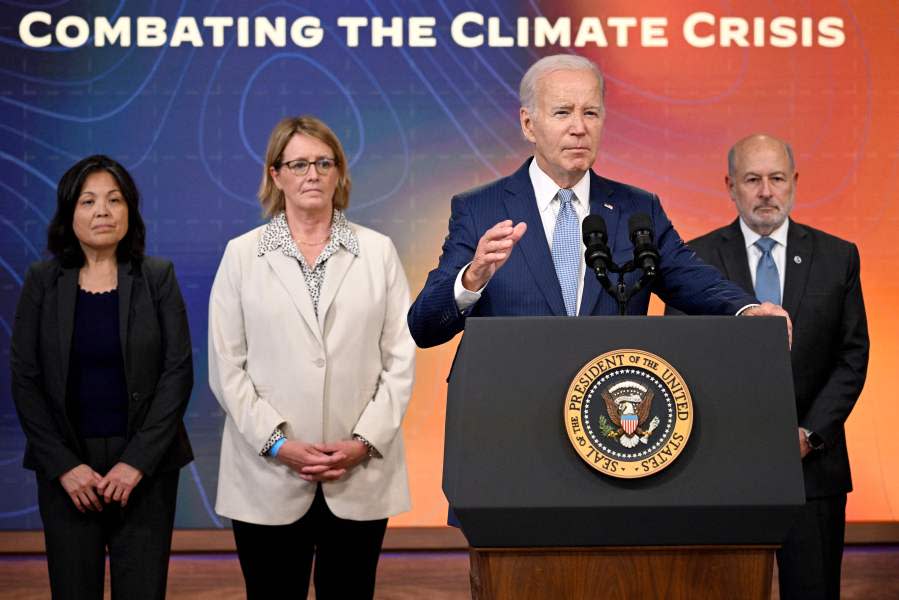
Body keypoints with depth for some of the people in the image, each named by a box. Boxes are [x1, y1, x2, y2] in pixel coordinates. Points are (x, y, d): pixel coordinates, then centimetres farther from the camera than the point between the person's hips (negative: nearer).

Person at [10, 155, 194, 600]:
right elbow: (25, 380, 0)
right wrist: (63, 465, -9)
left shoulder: (158, 278, 0)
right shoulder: (43, 282, 2)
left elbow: (178, 371, -4)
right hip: (66, 466, 1)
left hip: (145, 466, 0)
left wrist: (138, 462, -12)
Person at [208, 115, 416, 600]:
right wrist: (277, 442, -9)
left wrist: (365, 441, -8)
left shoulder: (378, 251, 7)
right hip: (269, 478, -1)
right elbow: (227, 367, 0)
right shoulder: (242, 255, 5)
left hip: (360, 476, 1)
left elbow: (400, 359, 3)